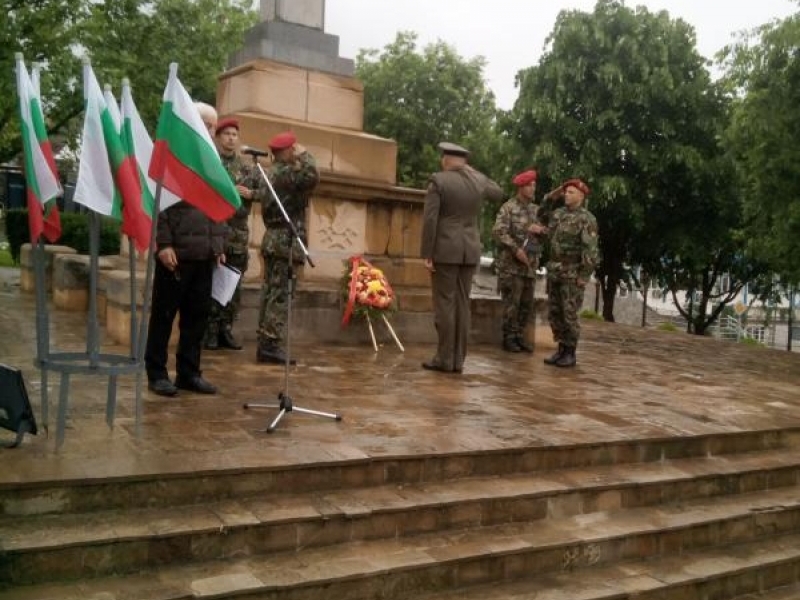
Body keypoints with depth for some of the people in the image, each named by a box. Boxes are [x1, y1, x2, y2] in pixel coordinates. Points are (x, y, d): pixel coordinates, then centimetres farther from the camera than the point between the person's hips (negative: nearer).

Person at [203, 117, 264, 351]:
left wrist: (250, 193, -6)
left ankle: (226, 329, 18)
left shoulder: (248, 167, 13)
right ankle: (210, 330, 6)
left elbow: (265, 190, 11)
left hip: (238, 233, 5)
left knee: (234, 284, 8)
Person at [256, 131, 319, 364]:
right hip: (286, 240, -9)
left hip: (273, 238, 9)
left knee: (270, 291, 9)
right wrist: (304, 155, -14)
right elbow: (312, 177, -30)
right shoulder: (287, 172, -13)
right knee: (280, 293, -9)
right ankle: (271, 345, -9)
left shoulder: (272, 171, 16)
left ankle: (265, 342, 12)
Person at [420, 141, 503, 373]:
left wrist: (427, 254, -11)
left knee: (445, 303, -3)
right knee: (462, 304, 6)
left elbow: (430, 219, -14)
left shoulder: (438, 180, -7)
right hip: (470, 251, 5)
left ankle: (445, 360, -3)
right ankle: (458, 360, 7)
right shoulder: (478, 181, 7)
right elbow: (498, 193, 29)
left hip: (445, 250, -5)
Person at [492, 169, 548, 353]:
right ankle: (508, 338, 6)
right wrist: (516, 249, -20)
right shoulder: (508, 208, -6)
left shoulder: (536, 210, 15)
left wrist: (540, 229, -6)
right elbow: (498, 232, -15)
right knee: (511, 303, -4)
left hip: (530, 264, 7)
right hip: (511, 264, -6)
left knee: (527, 303, 9)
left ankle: (519, 335, 19)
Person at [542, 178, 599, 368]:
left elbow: (590, 249, -16)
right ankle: (561, 349, 16)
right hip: (554, 271, 7)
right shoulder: (558, 213, 11)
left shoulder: (587, 219, -10)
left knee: (569, 313, -5)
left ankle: (570, 353, 4)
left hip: (573, 273, -7)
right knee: (554, 312, 7)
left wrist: (584, 275, -20)